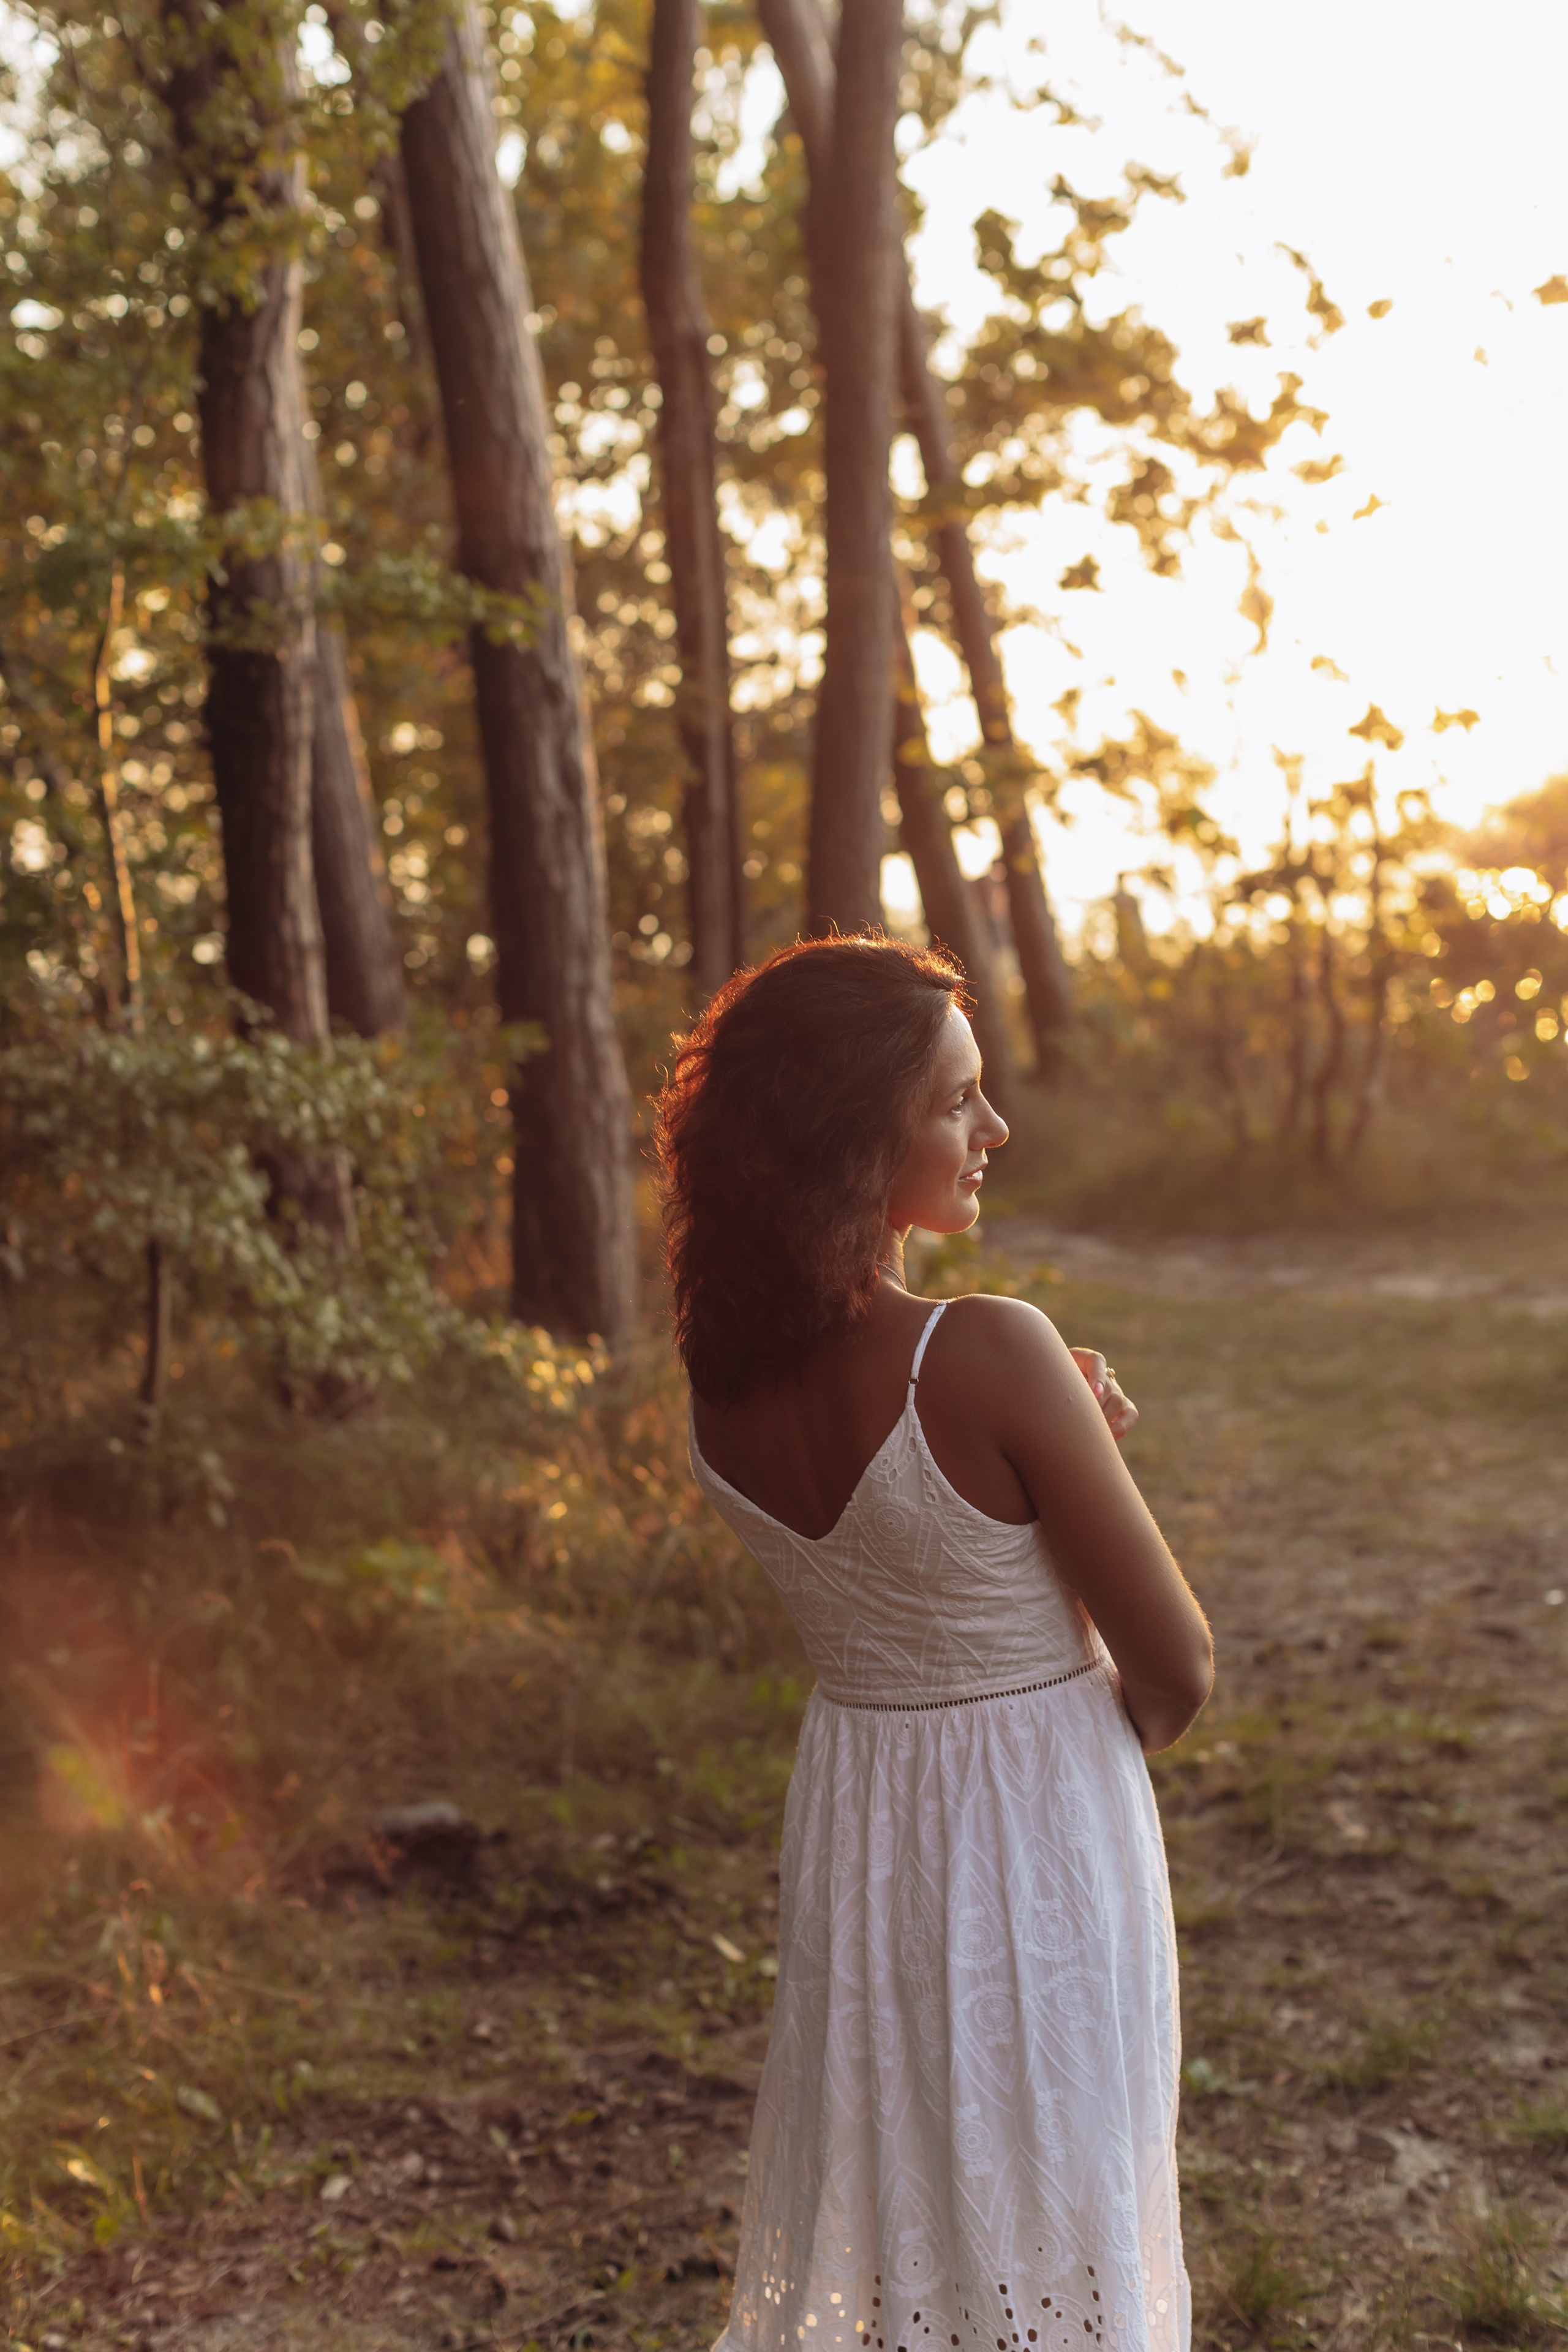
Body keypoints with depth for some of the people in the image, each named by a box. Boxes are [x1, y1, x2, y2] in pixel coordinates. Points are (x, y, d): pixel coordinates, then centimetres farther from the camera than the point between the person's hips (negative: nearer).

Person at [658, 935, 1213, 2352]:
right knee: (1031, 2220, 13)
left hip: (850, 1817, 6)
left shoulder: (726, 1381, -7)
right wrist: (1107, 1742, 4)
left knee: (867, 2203, 23)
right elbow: (1179, 1666, -17)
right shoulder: (992, 1356, -27)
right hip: (1039, 1841, -6)